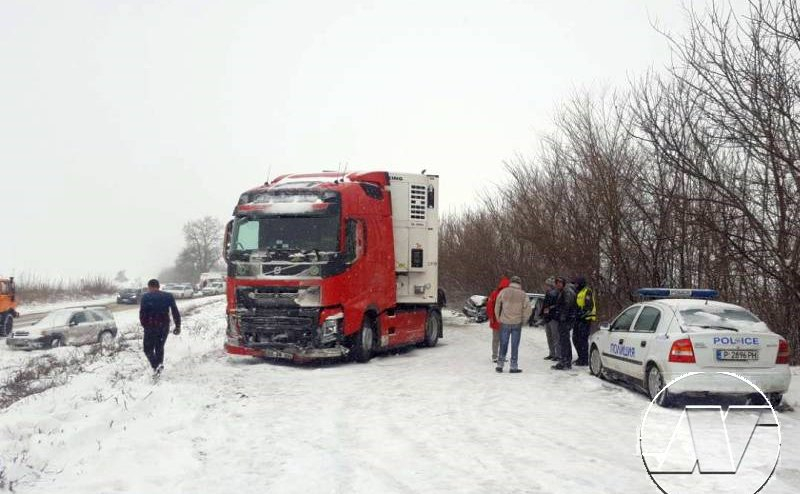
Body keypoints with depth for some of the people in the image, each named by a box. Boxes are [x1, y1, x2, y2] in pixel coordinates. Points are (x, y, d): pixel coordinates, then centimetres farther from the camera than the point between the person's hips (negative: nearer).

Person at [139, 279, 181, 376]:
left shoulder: (145, 297, -2)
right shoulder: (168, 296, 6)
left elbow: (142, 313, -6)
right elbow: (175, 312, 2)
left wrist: (144, 325, 7)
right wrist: (178, 326, 4)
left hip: (150, 327, -3)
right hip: (164, 326, 3)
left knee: (148, 348, 7)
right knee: (160, 347, 20)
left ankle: (155, 365, -14)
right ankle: (160, 363, 13)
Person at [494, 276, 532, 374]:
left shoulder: (503, 292, -3)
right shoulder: (523, 295, -4)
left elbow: (497, 307, 2)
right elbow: (528, 310, -5)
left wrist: (499, 319, 14)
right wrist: (523, 320, 9)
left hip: (504, 322, 1)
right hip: (517, 323, -1)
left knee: (503, 344, 9)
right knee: (515, 345, 5)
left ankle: (500, 365, 11)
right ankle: (514, 367, 7)